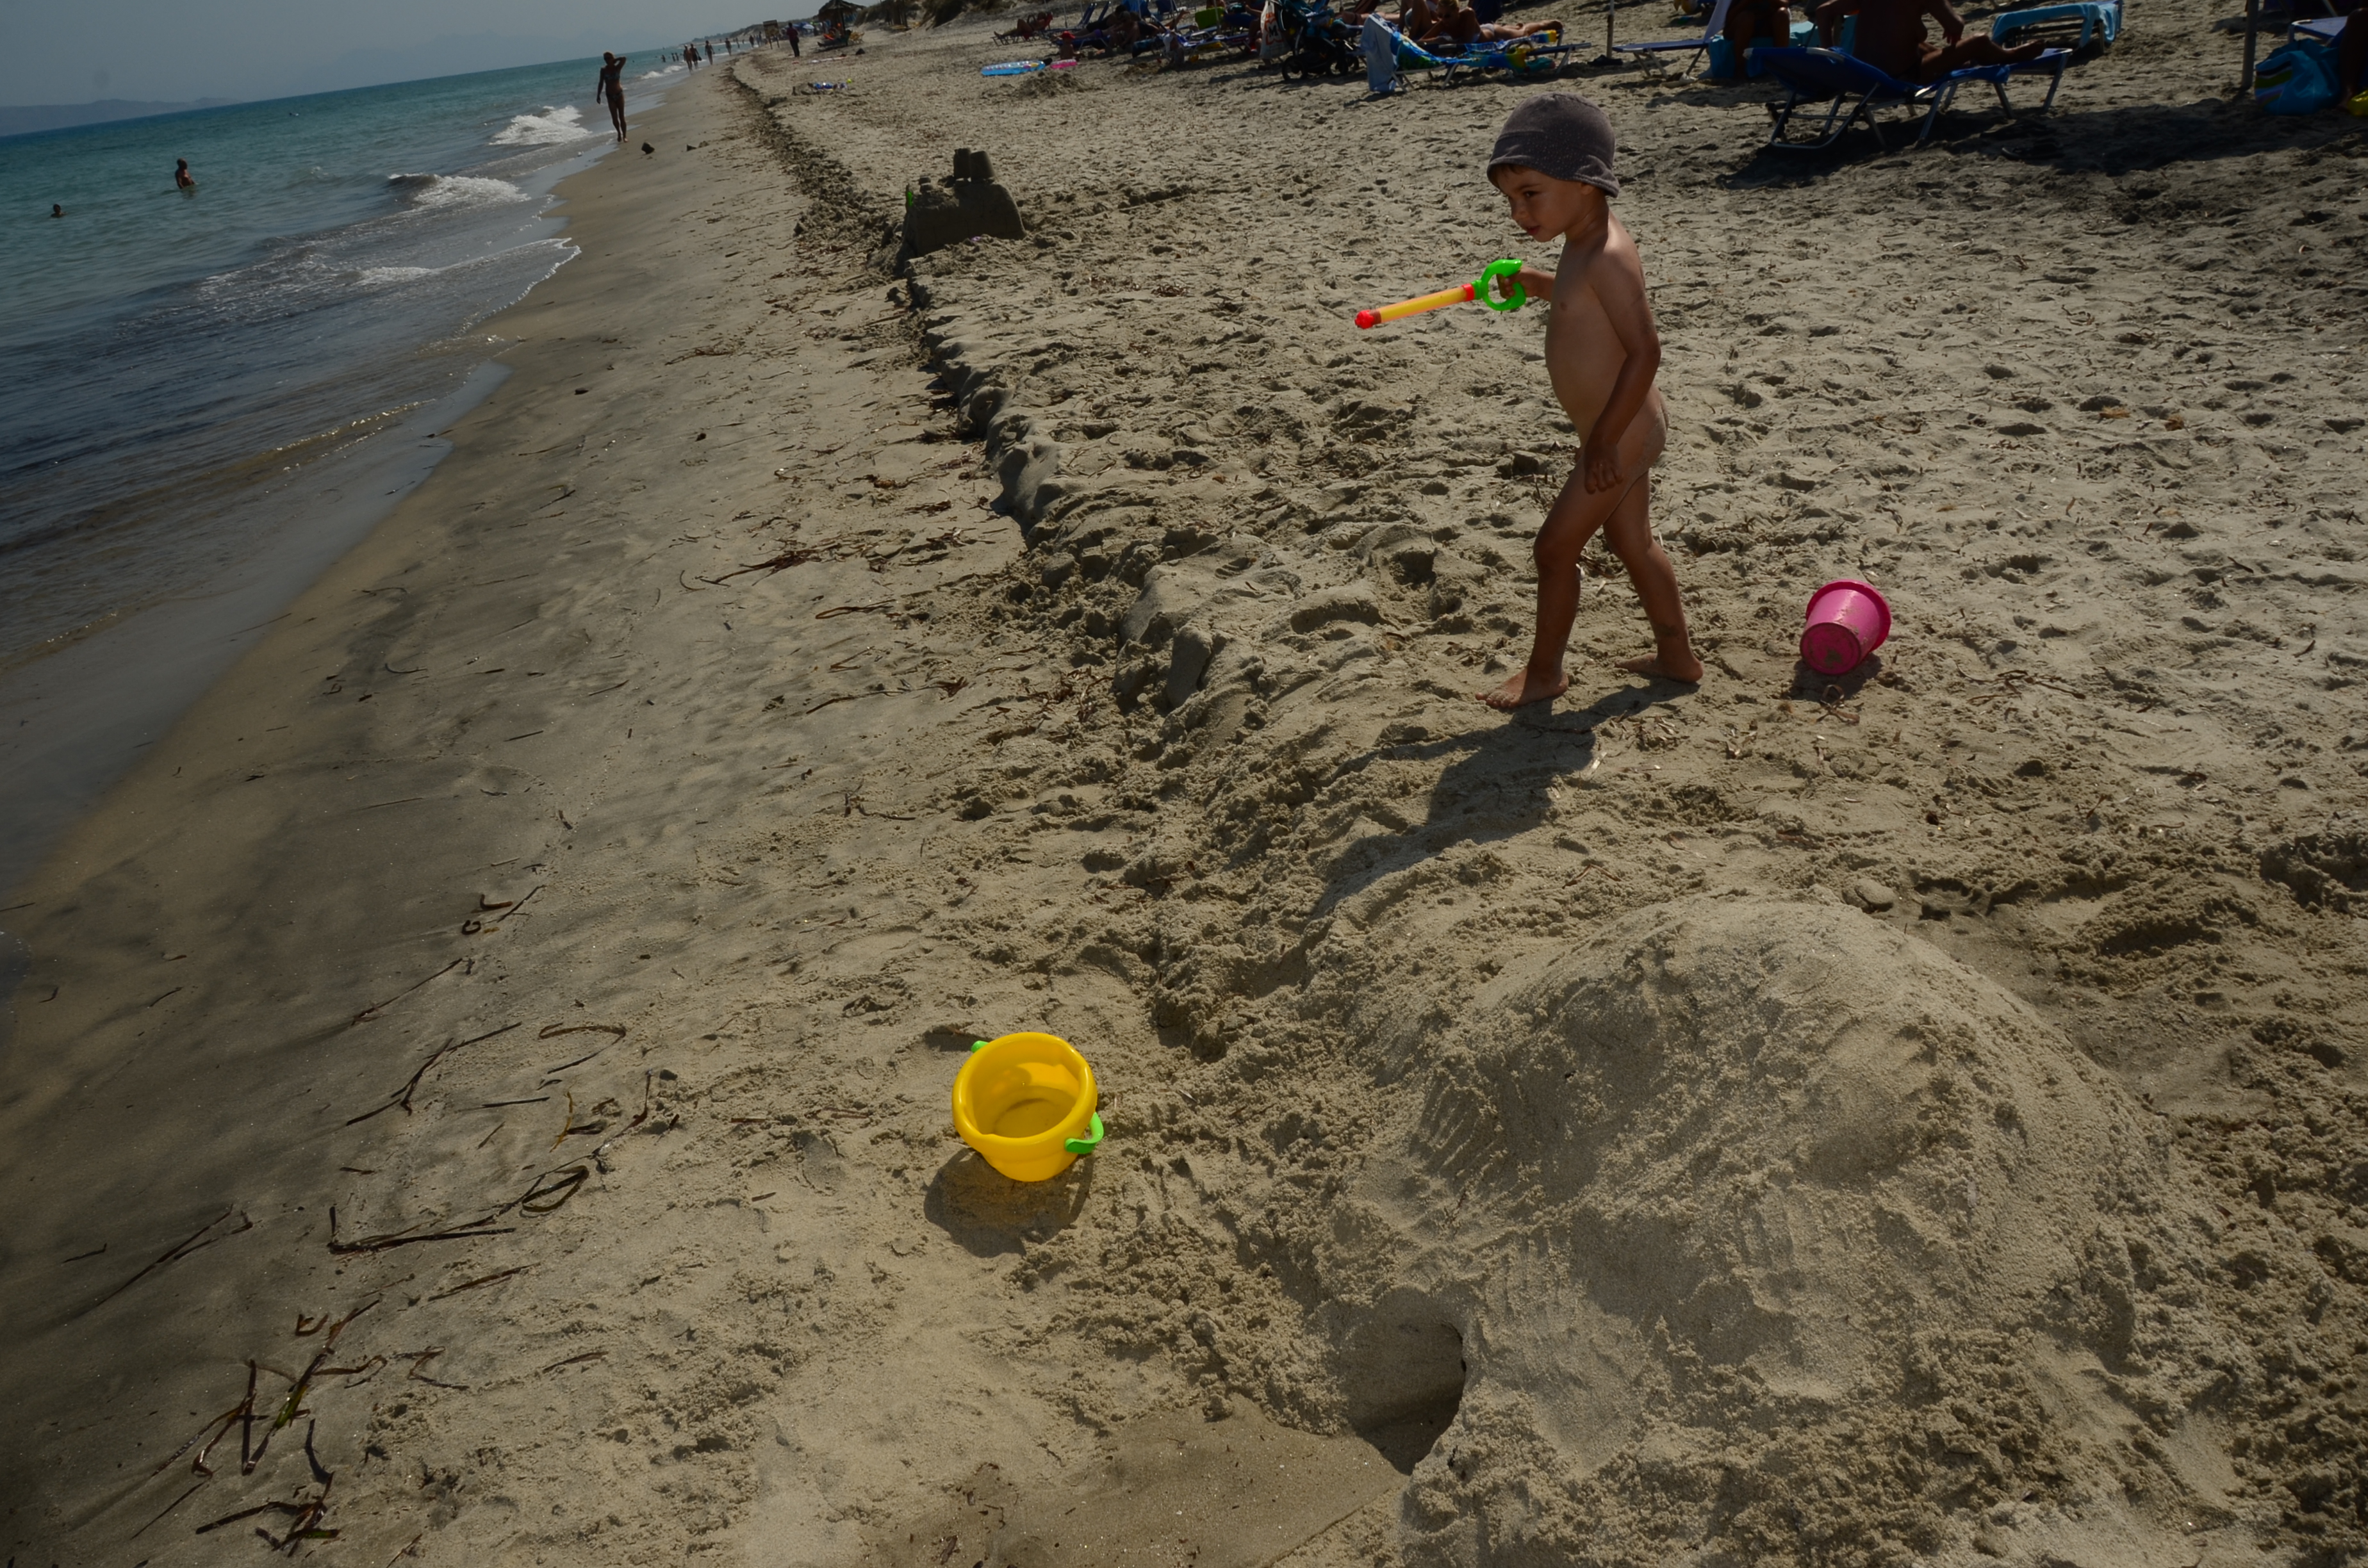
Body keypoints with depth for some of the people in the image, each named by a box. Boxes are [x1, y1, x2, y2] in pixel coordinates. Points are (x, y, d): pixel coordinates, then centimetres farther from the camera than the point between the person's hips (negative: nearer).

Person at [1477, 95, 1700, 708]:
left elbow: (1645, 351, -28)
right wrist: (1535, 283, 13)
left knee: (1556, 547, 1)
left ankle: (1544, 670, 17)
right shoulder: (1587, 245, 5)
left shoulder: (1607, 258, -25)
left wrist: (1604, 441, -26)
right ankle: (1677, 656, 33)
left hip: (1621, 435, -10)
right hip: (1624, 430, 10)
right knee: (1632, 542, 20)